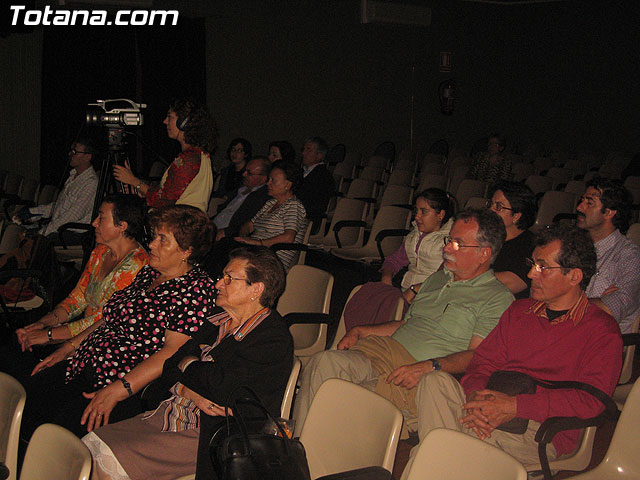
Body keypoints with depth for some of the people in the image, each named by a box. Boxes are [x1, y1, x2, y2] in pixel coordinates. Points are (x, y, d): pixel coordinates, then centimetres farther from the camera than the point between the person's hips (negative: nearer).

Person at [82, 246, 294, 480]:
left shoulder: (274, 339, -15)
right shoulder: (217, 319, 12)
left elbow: (222, 389, -25)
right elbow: (170, 369, 10)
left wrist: (189, 365, -5)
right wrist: (191, 392, -13)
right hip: (171, 413, 8)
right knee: (89, 446, -2)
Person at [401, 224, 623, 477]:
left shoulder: (602, 330, 2)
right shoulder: (518, 311, 23)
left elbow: (590, 401, -11)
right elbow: (482, 363, 16)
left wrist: (514, 406, -19)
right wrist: (476, 397, -9)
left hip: (542, 431, -6)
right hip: (489, 414, 6)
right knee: (436, 382, -26)